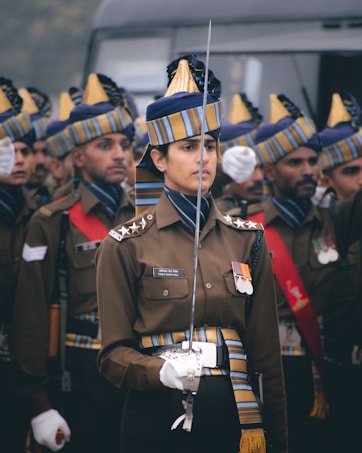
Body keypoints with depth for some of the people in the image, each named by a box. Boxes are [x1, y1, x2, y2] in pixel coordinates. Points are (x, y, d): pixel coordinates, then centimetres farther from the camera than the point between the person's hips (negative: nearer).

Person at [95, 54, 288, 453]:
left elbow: (266, 353, 8)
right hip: (157, 420, -3)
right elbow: (114, 355, -1)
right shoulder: (125, 247, -2)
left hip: (234, 418, 3)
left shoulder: (247, 240, 7)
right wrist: (164, 372, -21)